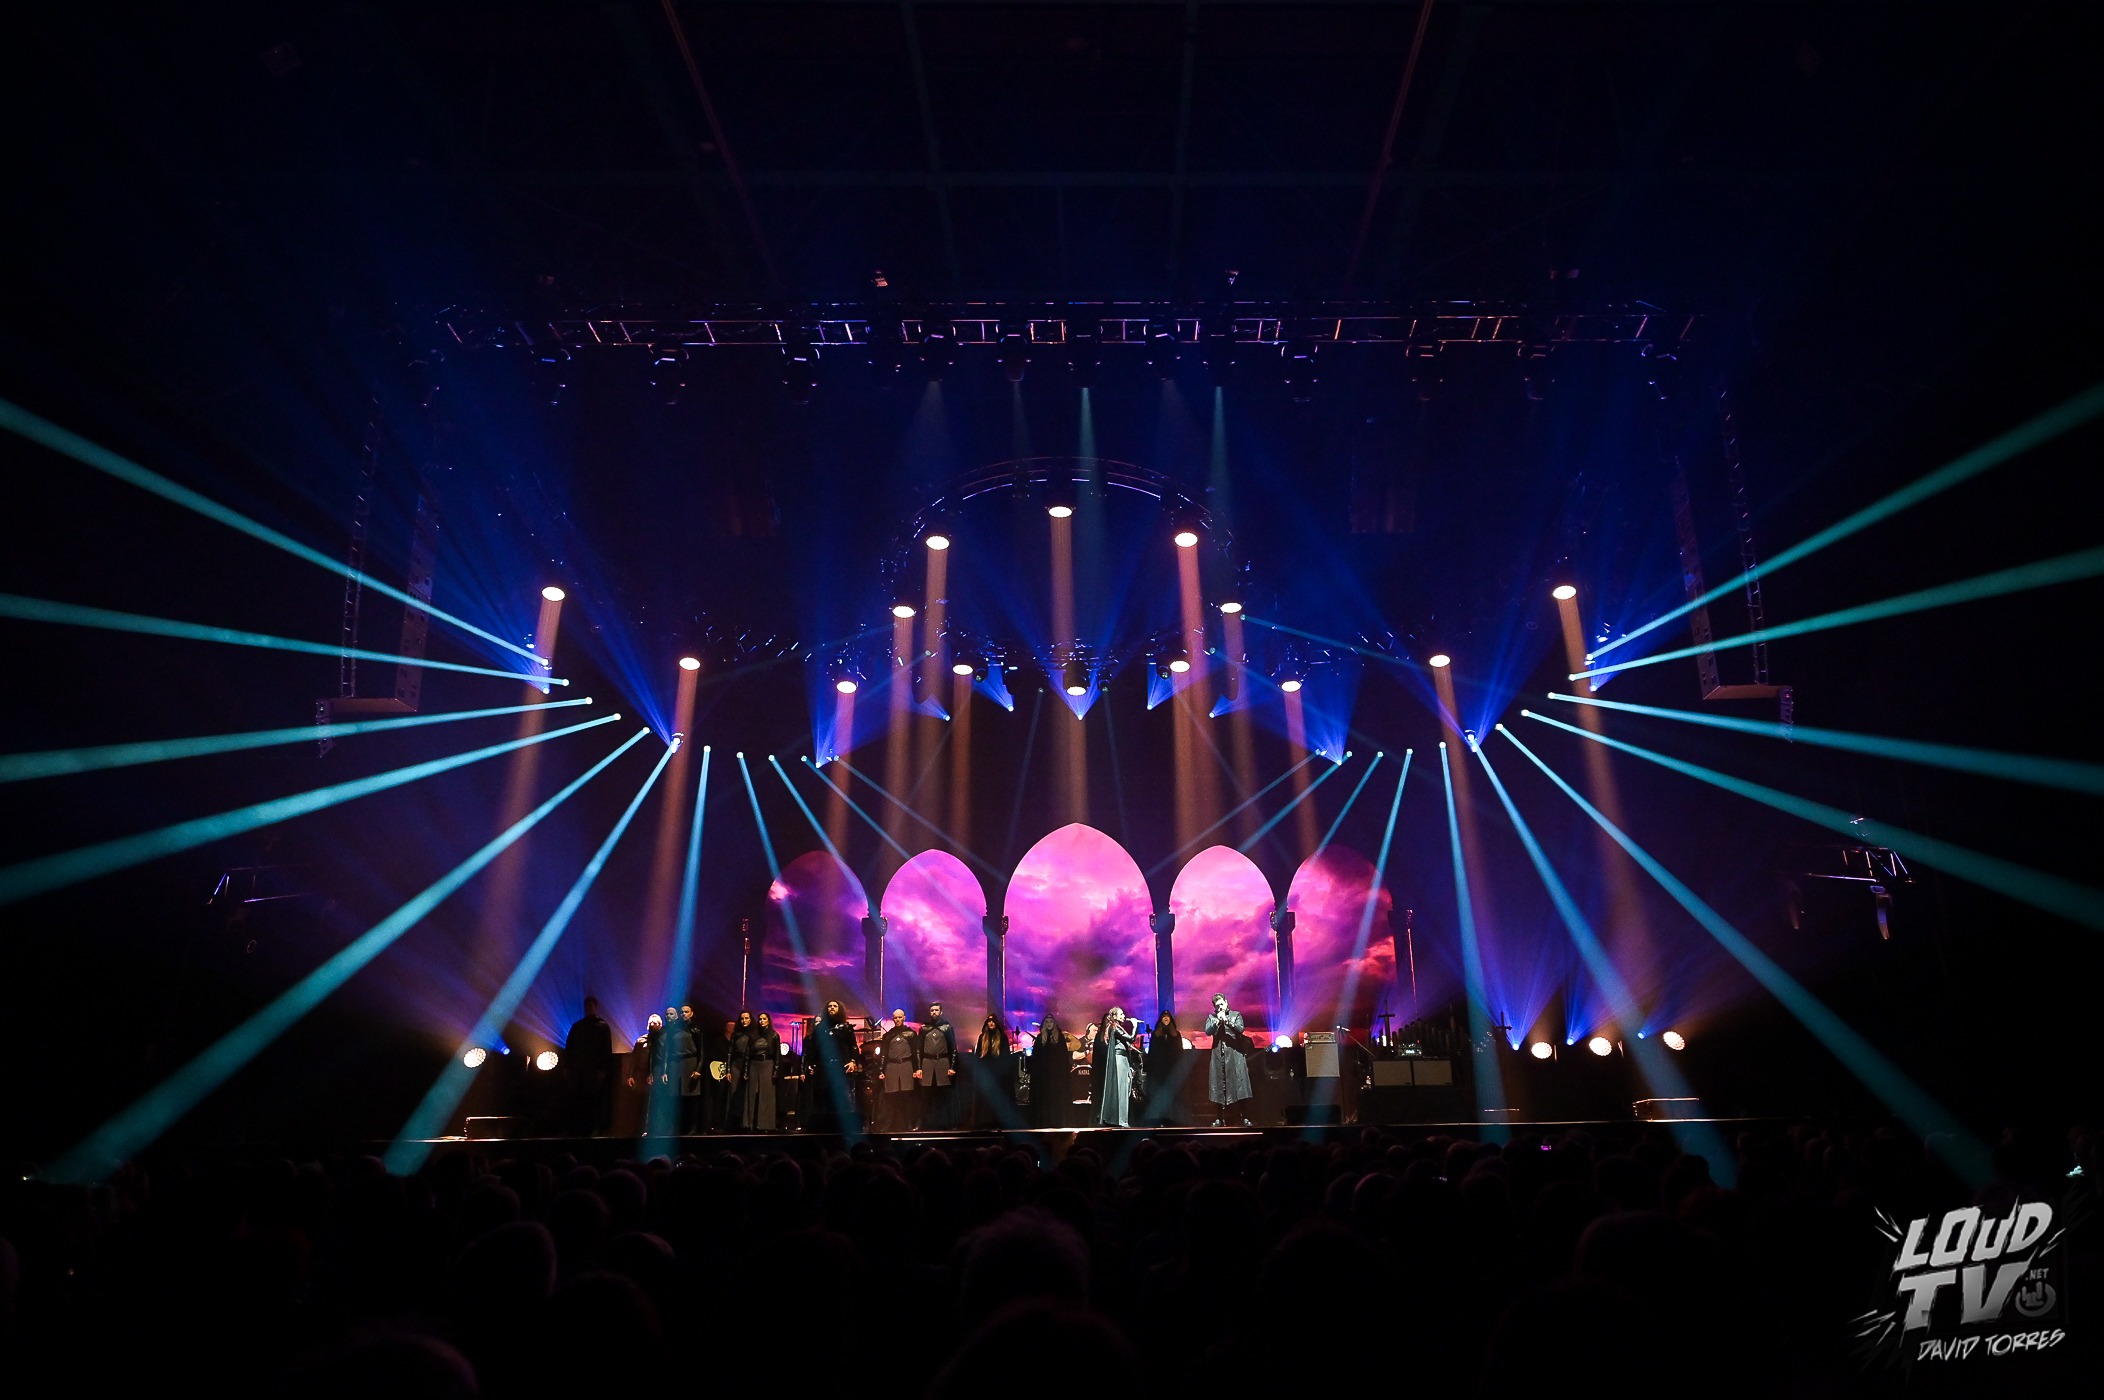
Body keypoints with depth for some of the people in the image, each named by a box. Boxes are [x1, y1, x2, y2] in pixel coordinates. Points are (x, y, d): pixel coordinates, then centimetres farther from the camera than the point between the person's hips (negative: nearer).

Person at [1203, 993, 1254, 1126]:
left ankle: (1245, 1117, -5)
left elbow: (1240, 1029, -5)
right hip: (1218, 1057, 1)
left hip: (1234, 1055, -1)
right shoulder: (1211, 1017, 14)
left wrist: (1227, 1021, -12)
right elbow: (1207, 1031, -1)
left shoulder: (1236, 1015, 10)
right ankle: (1218, 1118, 4)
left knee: (1239, 1085, -7)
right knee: (1218, 1087, -1)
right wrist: (1218, 1021, -12)